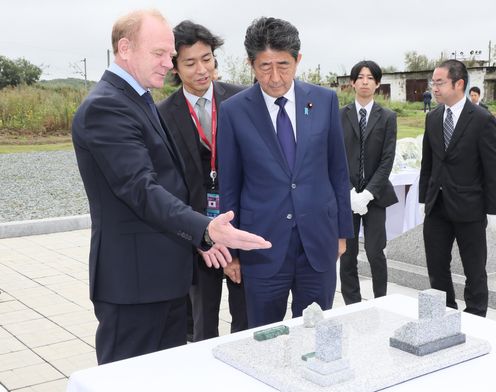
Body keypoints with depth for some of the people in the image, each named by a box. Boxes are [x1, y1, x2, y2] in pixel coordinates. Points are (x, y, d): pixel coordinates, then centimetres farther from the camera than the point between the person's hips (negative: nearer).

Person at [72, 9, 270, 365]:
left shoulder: (140, 100, 15)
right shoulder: (105, 107, -17)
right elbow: (141, 189, -27)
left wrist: (200, 235, 9)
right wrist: (206, 230, -38)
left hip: (164, 270, 10)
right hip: (134, 276, -10)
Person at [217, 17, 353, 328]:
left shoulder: (325, 100, 0)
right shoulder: (234, 111, -4)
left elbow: (338, 169, 7)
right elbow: (229, 185, 1)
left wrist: (343, 230, 9)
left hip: (319, 241, 2)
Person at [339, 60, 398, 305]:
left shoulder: (388, 117, 5)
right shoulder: (340, 116, 4)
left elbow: (387, 160, -2)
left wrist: (368, 193, -11)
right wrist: (350, 192, -10)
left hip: (375, 194, 0)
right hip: (346, 194, 1)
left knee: (375, 253, -3)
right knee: (347, 254, 4)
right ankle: (352, 306, 15)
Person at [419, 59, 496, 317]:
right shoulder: (433, 118, 7)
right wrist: (424, 197, 8)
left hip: (468, 208, -5)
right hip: (437, 206, 5)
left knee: (474, 271, 8)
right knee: (436, 267, 12)